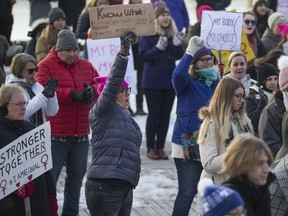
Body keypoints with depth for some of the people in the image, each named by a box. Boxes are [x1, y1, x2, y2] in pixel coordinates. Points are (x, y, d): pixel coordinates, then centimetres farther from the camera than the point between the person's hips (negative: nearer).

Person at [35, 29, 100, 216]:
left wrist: (92, 90, -15)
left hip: (81, 135, 6)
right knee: (49, 177, -1)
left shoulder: (86, 66, 10)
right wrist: (72, 94, -25)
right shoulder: (46, 66, -7)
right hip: (56, 135, -6)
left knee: (77, 176, 15)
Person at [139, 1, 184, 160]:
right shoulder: (148, 34, -6)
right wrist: (158, 47, -28)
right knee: (154, 114, -1)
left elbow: (179, 56, 5)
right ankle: (150, 148, 7)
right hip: (153, 82, -4)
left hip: (169, 81, 4)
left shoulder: (173, 33, 6)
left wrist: (177, 44, -15)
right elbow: (143, 55, -13)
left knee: (165, 115, 6)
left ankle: (160, 147, 13)